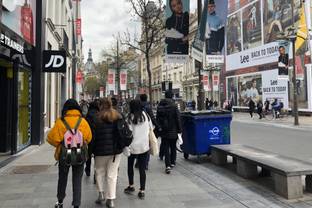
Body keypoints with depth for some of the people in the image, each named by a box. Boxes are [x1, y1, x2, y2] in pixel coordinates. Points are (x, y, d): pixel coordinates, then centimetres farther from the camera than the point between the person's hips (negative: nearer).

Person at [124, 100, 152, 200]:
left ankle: (131, 186, 31)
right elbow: (150, 129, 8)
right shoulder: (146, 115, 0)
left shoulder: (130, 117, -12)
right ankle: (142, 191, 8)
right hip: (144, 146, 2)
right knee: (142, 169, 6)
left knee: (130, 166, 21)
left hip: (133, 146, -2)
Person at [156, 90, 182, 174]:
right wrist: (179, 129, -2)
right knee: (173, 147, 16)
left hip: (164, 131, 2)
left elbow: (157, 119, 7)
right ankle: (172, 162, 27)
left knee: (166, 148, 3)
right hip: (173, 131, -2)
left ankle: (168, 165, -6)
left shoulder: (160, 106, 1)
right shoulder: (174, 106, -12)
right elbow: (178, 119, -11)